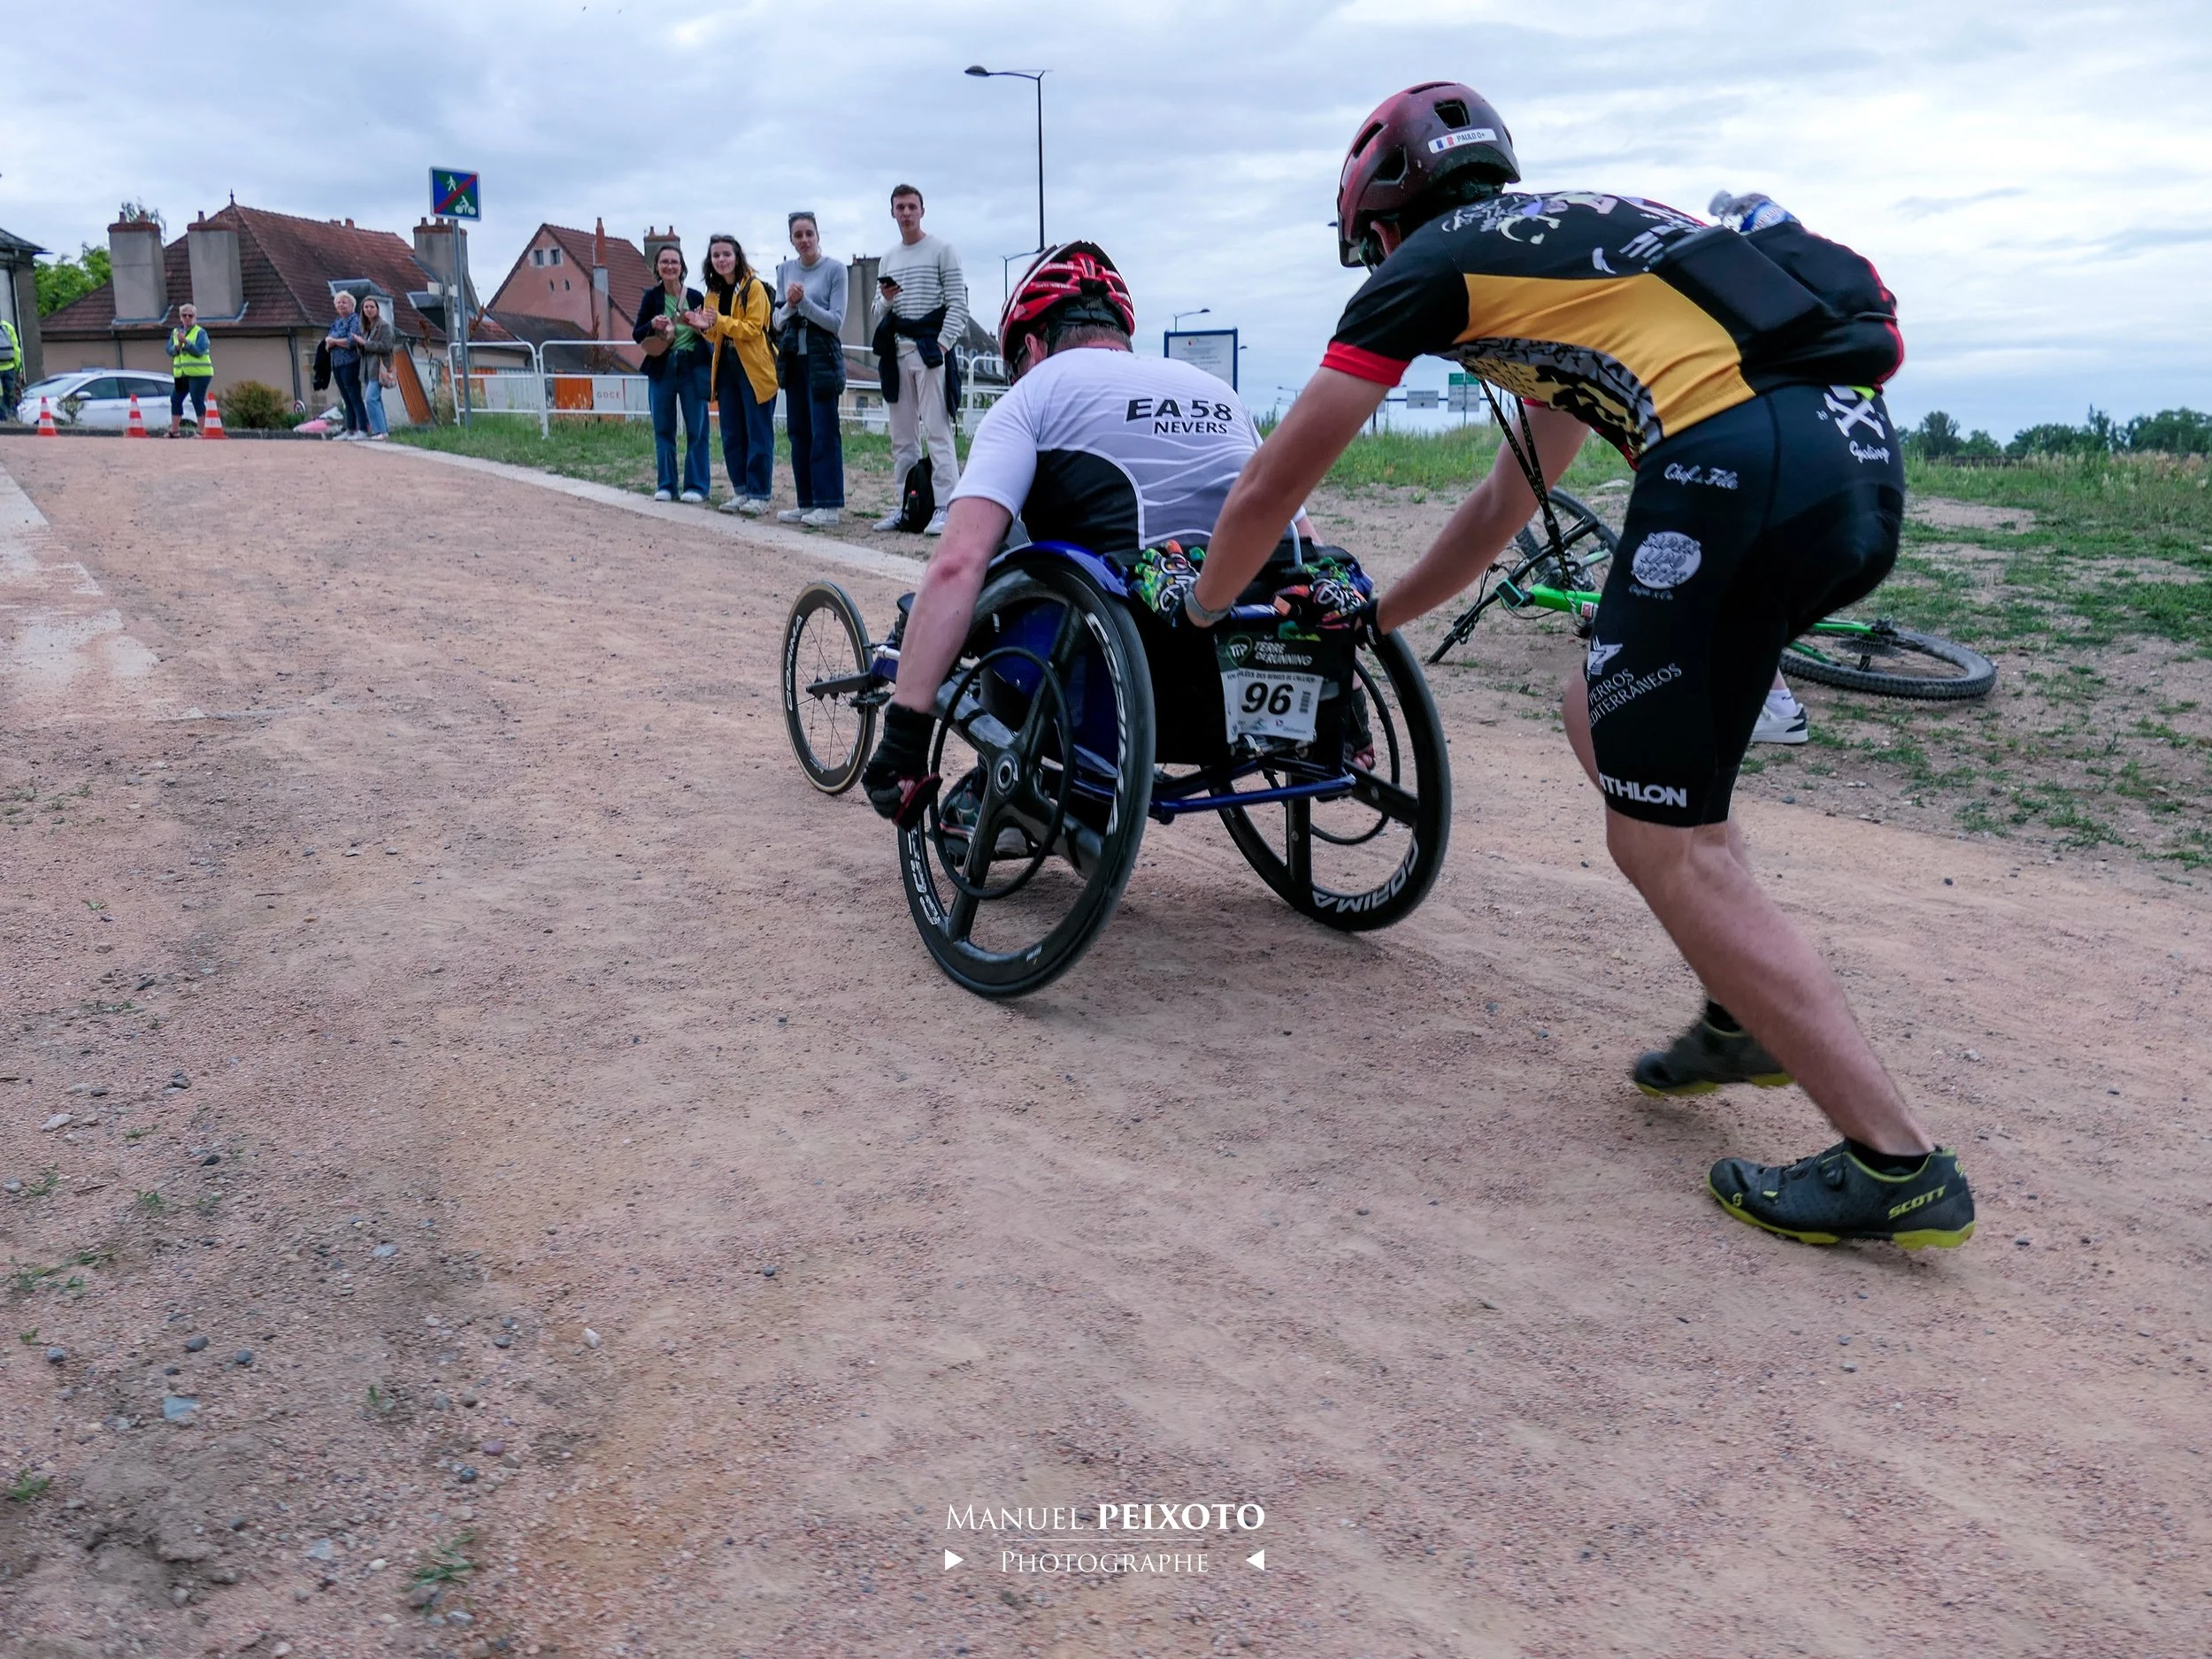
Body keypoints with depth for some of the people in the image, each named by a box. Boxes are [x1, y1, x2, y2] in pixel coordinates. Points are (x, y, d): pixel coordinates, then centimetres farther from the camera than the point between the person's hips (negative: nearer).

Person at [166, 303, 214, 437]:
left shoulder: (200, 332, -3)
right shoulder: (175, 332, 14)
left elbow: (199, 351, -14)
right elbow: (170, 351, 8)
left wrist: (185, 342, -22)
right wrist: (178, 346, -11)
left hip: (198, 373, -6)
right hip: (180, 374, 6)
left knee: (198, 401, -7)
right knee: (175, 400, 7)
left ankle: (201, 430, -1)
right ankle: (174, 430, 15)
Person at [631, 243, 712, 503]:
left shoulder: (695, 296, 0)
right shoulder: (651, 297, 3)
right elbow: (637, 335, 3)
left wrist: (703, 325, -14)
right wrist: (652, 326, -16)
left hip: (693, 369, -1)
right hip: (661, 369, 1)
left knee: (696, 429, 0)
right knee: (663, 429, 6)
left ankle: (696, 486, 8)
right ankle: (666, 485, 15)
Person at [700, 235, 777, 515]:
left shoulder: (754, 287, -7)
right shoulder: (713, 292, 14)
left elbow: (753, 328, -14)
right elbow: (714, 335, 15)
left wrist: (720, 321, -21)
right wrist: (705, 326, -6)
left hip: (754, 367, -7)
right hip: (726, 366, 7)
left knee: (758, 433, -5)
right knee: (731, 434, 7)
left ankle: (759, 495, -3)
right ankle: (741, 491, 13)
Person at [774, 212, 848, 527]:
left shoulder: (834, 270, -5)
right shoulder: (784, 270, 10)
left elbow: (836, 321, -9)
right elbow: (778, 321, 10)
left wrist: (804, 302, -18)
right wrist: (789, 305, -10)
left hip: (823, 357, -6)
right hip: (794, 357, 6)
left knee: (824, 431, -8)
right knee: (798, 430, 7)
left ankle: (829, 504, -6)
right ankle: (807, 502, 13)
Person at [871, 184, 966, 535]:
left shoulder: (942, 250, 2)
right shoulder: (888, 258, 17)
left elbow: (958, 303, -4)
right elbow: (880, 314, 19)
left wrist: (943, 343, -14)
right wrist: (885, 300, -4)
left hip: (931, 348, -6)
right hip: (897, 351, 6)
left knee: (937, 431, -13)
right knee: (902, 437, 8)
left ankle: (946, 508, -15)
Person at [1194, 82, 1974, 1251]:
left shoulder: (1425, 266, 11)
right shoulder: (1565, 242, 34)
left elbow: (1273, 486, 15)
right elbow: (1509, 498, 41)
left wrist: (1199, 610, 32)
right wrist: (1379, 614, 49)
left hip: (1739, 460, -8)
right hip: (1860, 452, 9)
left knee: (1665, 845, 1)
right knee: (1604, 716, 23)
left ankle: (1896, 1163, 2)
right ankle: (1743, 1018, 24)